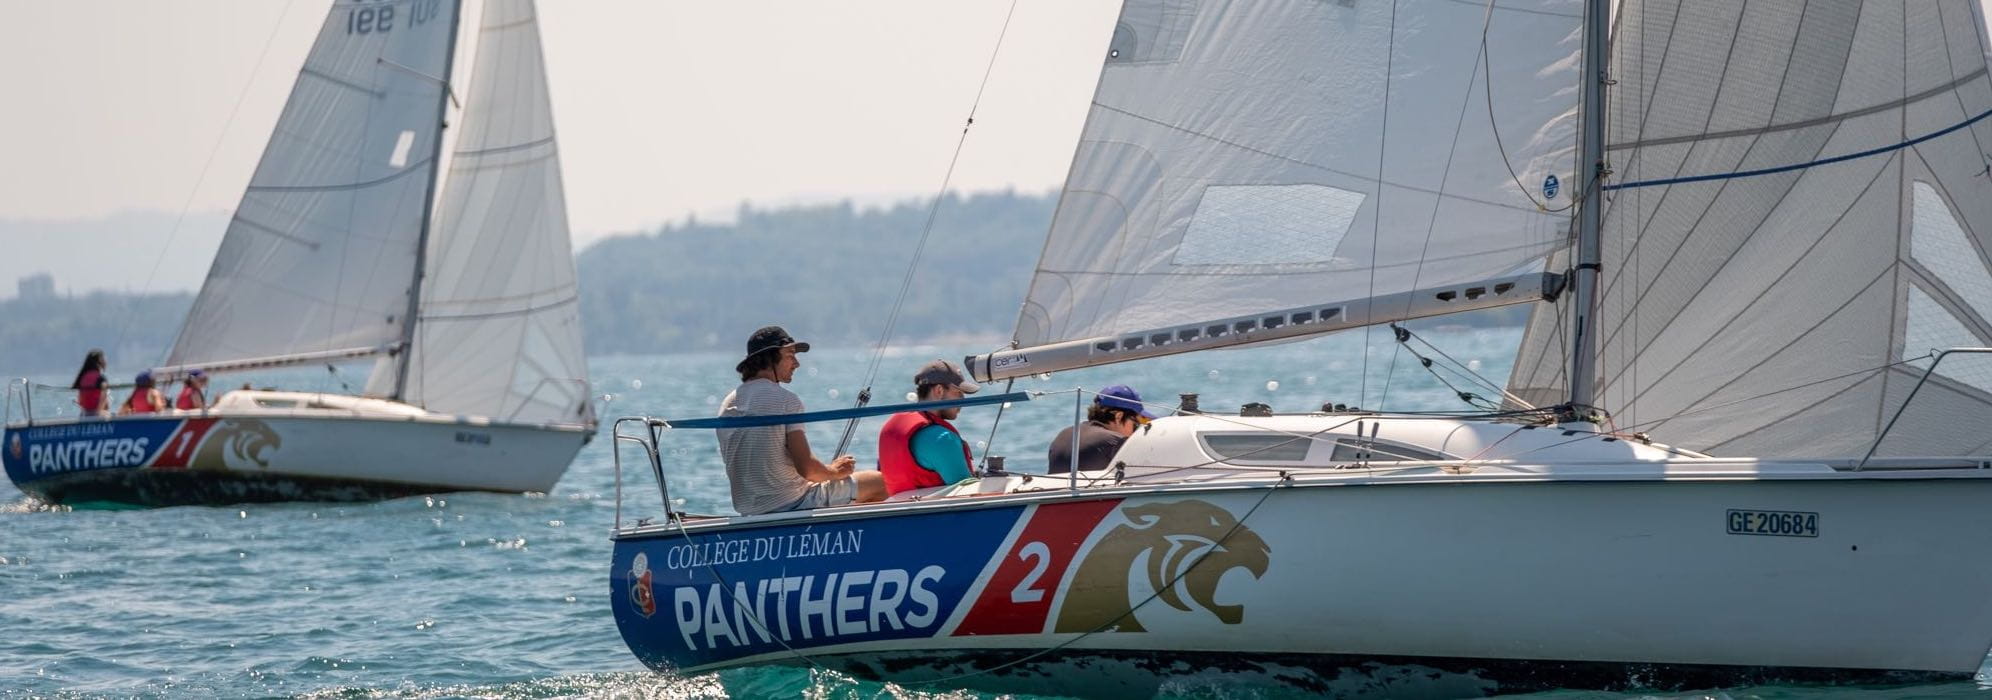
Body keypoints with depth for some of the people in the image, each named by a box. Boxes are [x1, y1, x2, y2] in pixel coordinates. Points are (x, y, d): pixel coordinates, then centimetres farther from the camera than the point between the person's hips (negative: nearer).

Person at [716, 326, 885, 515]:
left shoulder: (727, 404, 8)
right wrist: (834, 471, 4)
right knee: (880, 483, 8)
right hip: (791, 504, -8)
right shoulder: (786, 400, -14)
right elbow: (806, 468, -19)